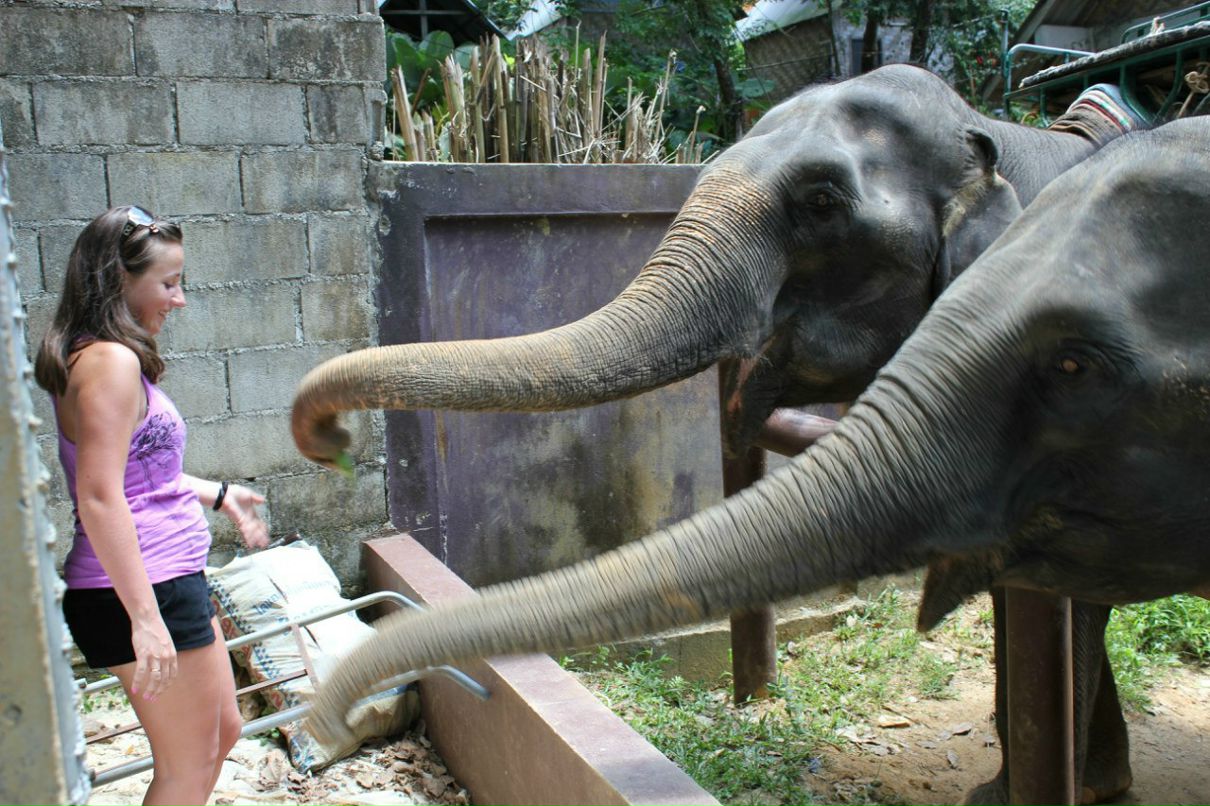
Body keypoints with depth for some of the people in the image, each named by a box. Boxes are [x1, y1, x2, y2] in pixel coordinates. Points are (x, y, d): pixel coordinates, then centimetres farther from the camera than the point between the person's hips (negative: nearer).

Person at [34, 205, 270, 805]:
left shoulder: (94, 357, 13)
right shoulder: (111, 361, -19)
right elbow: (99, 498, -26)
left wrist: (216, 494, 29)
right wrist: (145, 617, -26)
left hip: (171, 581, 10)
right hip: (144, 593, -10)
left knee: (222, 730, 23)